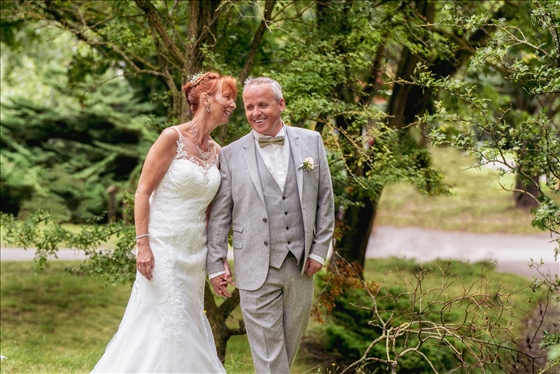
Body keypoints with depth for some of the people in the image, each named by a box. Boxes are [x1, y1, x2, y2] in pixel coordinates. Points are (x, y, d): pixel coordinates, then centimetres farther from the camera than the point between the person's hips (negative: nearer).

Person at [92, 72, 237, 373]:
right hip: (164, 248, -7)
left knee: (190, 324, 9)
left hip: (195, 252, 7)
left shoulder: (216, 151, 9)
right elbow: (143, 192, -10)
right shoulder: (173, 138, -10)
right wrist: (143, 244, -17)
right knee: (165, 324, -6)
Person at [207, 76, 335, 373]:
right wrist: (215, 264, 0)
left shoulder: (311, 142, 5)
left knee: (290, 344, 12)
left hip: (302, 266, 2)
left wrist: (320, 249, 3)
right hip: (257, 269, -2)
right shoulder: (231, 154, 1)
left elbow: (325, 200, 8)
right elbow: (219, 216, 3)